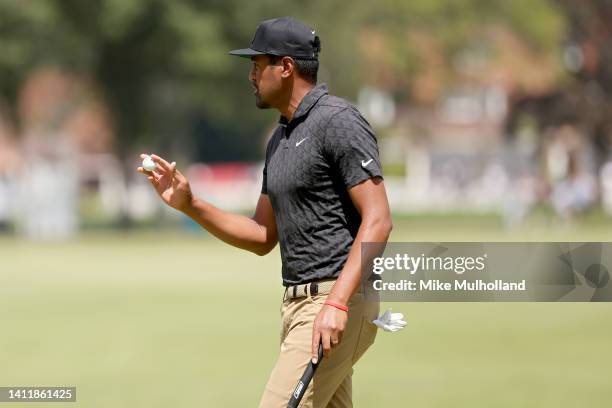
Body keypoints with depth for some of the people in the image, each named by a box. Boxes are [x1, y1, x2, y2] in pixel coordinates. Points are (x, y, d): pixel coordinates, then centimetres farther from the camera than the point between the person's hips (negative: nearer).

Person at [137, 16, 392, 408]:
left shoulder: (338, 122, -12)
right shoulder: (281, 139, 18)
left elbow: (377, 220, -19)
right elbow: (263, 238, 22)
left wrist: (337, 303, -27)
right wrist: (190, 205, 11)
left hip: (339, 304, -10)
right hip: (297, 303, 10)